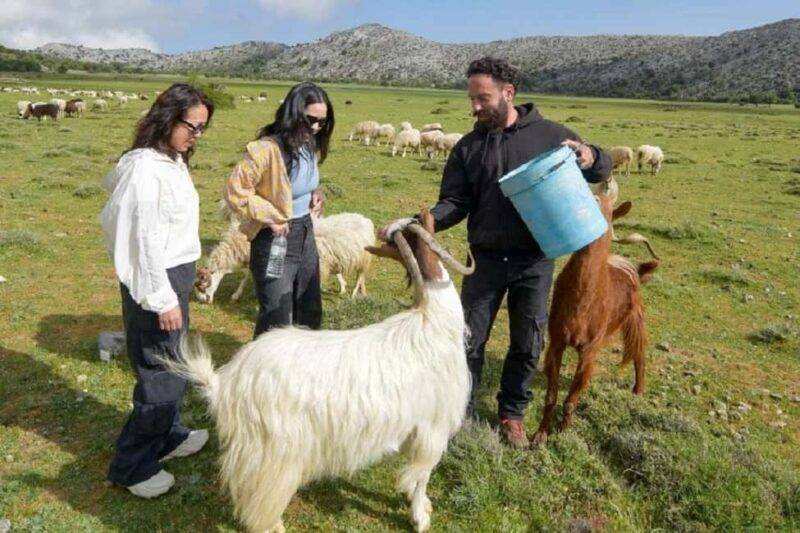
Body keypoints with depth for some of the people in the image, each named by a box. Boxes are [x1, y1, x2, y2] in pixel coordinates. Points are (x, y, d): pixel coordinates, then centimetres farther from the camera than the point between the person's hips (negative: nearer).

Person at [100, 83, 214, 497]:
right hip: (155, 281, -9)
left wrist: (178, 287, 16)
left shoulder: (173, 161, 8)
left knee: (173, 365, 20)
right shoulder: (145, 168, -20)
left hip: (175, 274, 9)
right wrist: (163, 298, -19)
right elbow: (144, 239, -21)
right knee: (158, 374, 0)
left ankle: (168, 436, 39)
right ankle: (132, 466, 16)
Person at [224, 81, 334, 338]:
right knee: (277, 320, 0)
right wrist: (270, 217, -21)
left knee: (310, 313, 19)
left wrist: (315, 193, -1)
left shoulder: (310, 146, 2)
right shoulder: (266, 149, -23)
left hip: (306, 234, 8)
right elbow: (235, 191, -20)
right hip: (275, 240, -8)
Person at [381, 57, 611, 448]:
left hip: (536, 261, 0)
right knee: (468, 342, 7)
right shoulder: (468, 147, 2)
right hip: (487, 260, 1)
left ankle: (512, 413, 34)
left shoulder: (549, 134, -2)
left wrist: (590, 157, -17)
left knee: (527, 345, 12)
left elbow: (602, 170, 7)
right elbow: (454, 204, -2)